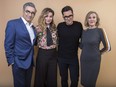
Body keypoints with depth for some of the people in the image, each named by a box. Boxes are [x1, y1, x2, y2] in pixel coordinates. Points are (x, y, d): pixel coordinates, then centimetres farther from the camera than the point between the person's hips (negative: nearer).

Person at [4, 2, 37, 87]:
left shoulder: (33, 27, 11)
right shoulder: (13, 23, -10)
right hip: (19, 62, -6)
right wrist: (11, 61, -13)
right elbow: (8, 44, -11)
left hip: (30, 62, 6)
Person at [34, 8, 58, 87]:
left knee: (52, 77, 15)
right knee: (41, 76, 12)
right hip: (42, 54, -4)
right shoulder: (38, 28, -10)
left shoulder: (54, 28, 5)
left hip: (53, 54, 4)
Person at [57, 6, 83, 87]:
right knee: (64, 79, 16)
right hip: (61, 58, 1)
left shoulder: (79, 25, -8)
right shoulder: (60, 26, -6)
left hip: (74, 58, 0)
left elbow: (82, 38, 5)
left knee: (75, 80, 7)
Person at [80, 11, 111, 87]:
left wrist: (97, 53, 5)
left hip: (94, 61, -4)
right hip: (83, 60, 4)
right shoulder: (84, 31, 4)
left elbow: (107, 47, -6)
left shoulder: (100, 31, -10)